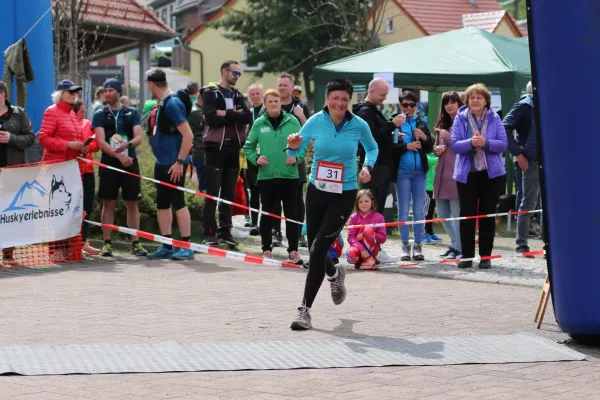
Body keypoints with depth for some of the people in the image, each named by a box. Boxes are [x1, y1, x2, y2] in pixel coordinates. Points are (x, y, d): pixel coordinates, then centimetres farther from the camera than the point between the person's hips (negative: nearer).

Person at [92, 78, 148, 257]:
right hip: (109, 163, -1)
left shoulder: (132, 113, 8)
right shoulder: (99, 115, 5)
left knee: (132, 203, 2)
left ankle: (135, 243, 4)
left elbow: (138, 137, -2)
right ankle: (107, 243, 2)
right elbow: (101, 142, -5)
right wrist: (119, 156, -18)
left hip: (130, 162, 1)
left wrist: (127, 144, -25)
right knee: (109, 204, -1)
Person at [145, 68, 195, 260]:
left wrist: (180, 162, -21)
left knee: (178, 203, -6)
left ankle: (187, 247, -2)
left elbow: (188, 135, -21)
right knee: (162, 204, 11)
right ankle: (167, 247, 16)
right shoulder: (162, 103, 12)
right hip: (161, 163, 10)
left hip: (173, 164, -10)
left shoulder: (172, 103, -16)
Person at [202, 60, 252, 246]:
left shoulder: (238, 95, 15)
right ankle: (210, 232, -3)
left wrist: (226, 114, -13)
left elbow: (248, 117, -2)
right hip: (216, 147, -5)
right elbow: (211, 118, -17)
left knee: (229, 193, 7)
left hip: (233, 147, 5)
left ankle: (225, 230, 12)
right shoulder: (210, 93, -1)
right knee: (212, 192, -5)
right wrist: (235, 115, -10)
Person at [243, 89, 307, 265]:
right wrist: (256, 158, -8)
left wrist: (297, 158, -12)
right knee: (267, 214, 8)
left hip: (289, 175, -1)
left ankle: (293, 251, 5)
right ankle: (266, 249, 18)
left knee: (291, 214, 1)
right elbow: (248, 147, 10)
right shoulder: (259, 124, 3)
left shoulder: (292, 122, 1)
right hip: (266, 176, 1)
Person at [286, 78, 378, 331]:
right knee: (314, 250, 11)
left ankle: (305, 310, -4)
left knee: (318, 250, -12)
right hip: (316, 191, 3)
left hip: (344, 195, -3)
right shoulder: (315, 122, -8)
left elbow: (372, 148, 11)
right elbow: (295, 153, -3)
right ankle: (335, 275, 48)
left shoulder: (359, 125, -8)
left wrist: (368, 166, -8)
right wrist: (293, 146, -27)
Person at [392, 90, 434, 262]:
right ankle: (405, 246, 8)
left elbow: (430, 148, 9)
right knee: (403, 210, 2)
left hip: (420, 171, 3)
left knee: (419, 210, 4)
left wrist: (424, 138, -9)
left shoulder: (421, 122, 9)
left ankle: (418, 245, 11)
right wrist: (407, 146, -16)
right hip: (402, 172, -3)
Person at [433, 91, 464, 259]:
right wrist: (437, 149, 7)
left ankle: (458, 248, 0)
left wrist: (448, 137, -11)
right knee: (442, 214, 11)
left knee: (457, 213, -7)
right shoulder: (443, 125, 19)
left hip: (456, 173, -8)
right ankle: (456, 244, 24)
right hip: (442, 173, 8)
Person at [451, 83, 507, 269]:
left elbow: (503, 144, -4)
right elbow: (455, 145, -7)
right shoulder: (461, 119, 0)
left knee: (488, 215, 6)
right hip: (467, 173, 0)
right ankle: (467, 256, 10)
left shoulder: (494, 118, 2)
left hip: (491, 173, 0)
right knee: (466, 215, 2)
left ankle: (486, 256, 13)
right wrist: (471, 143, -25)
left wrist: (485, 143, -21)